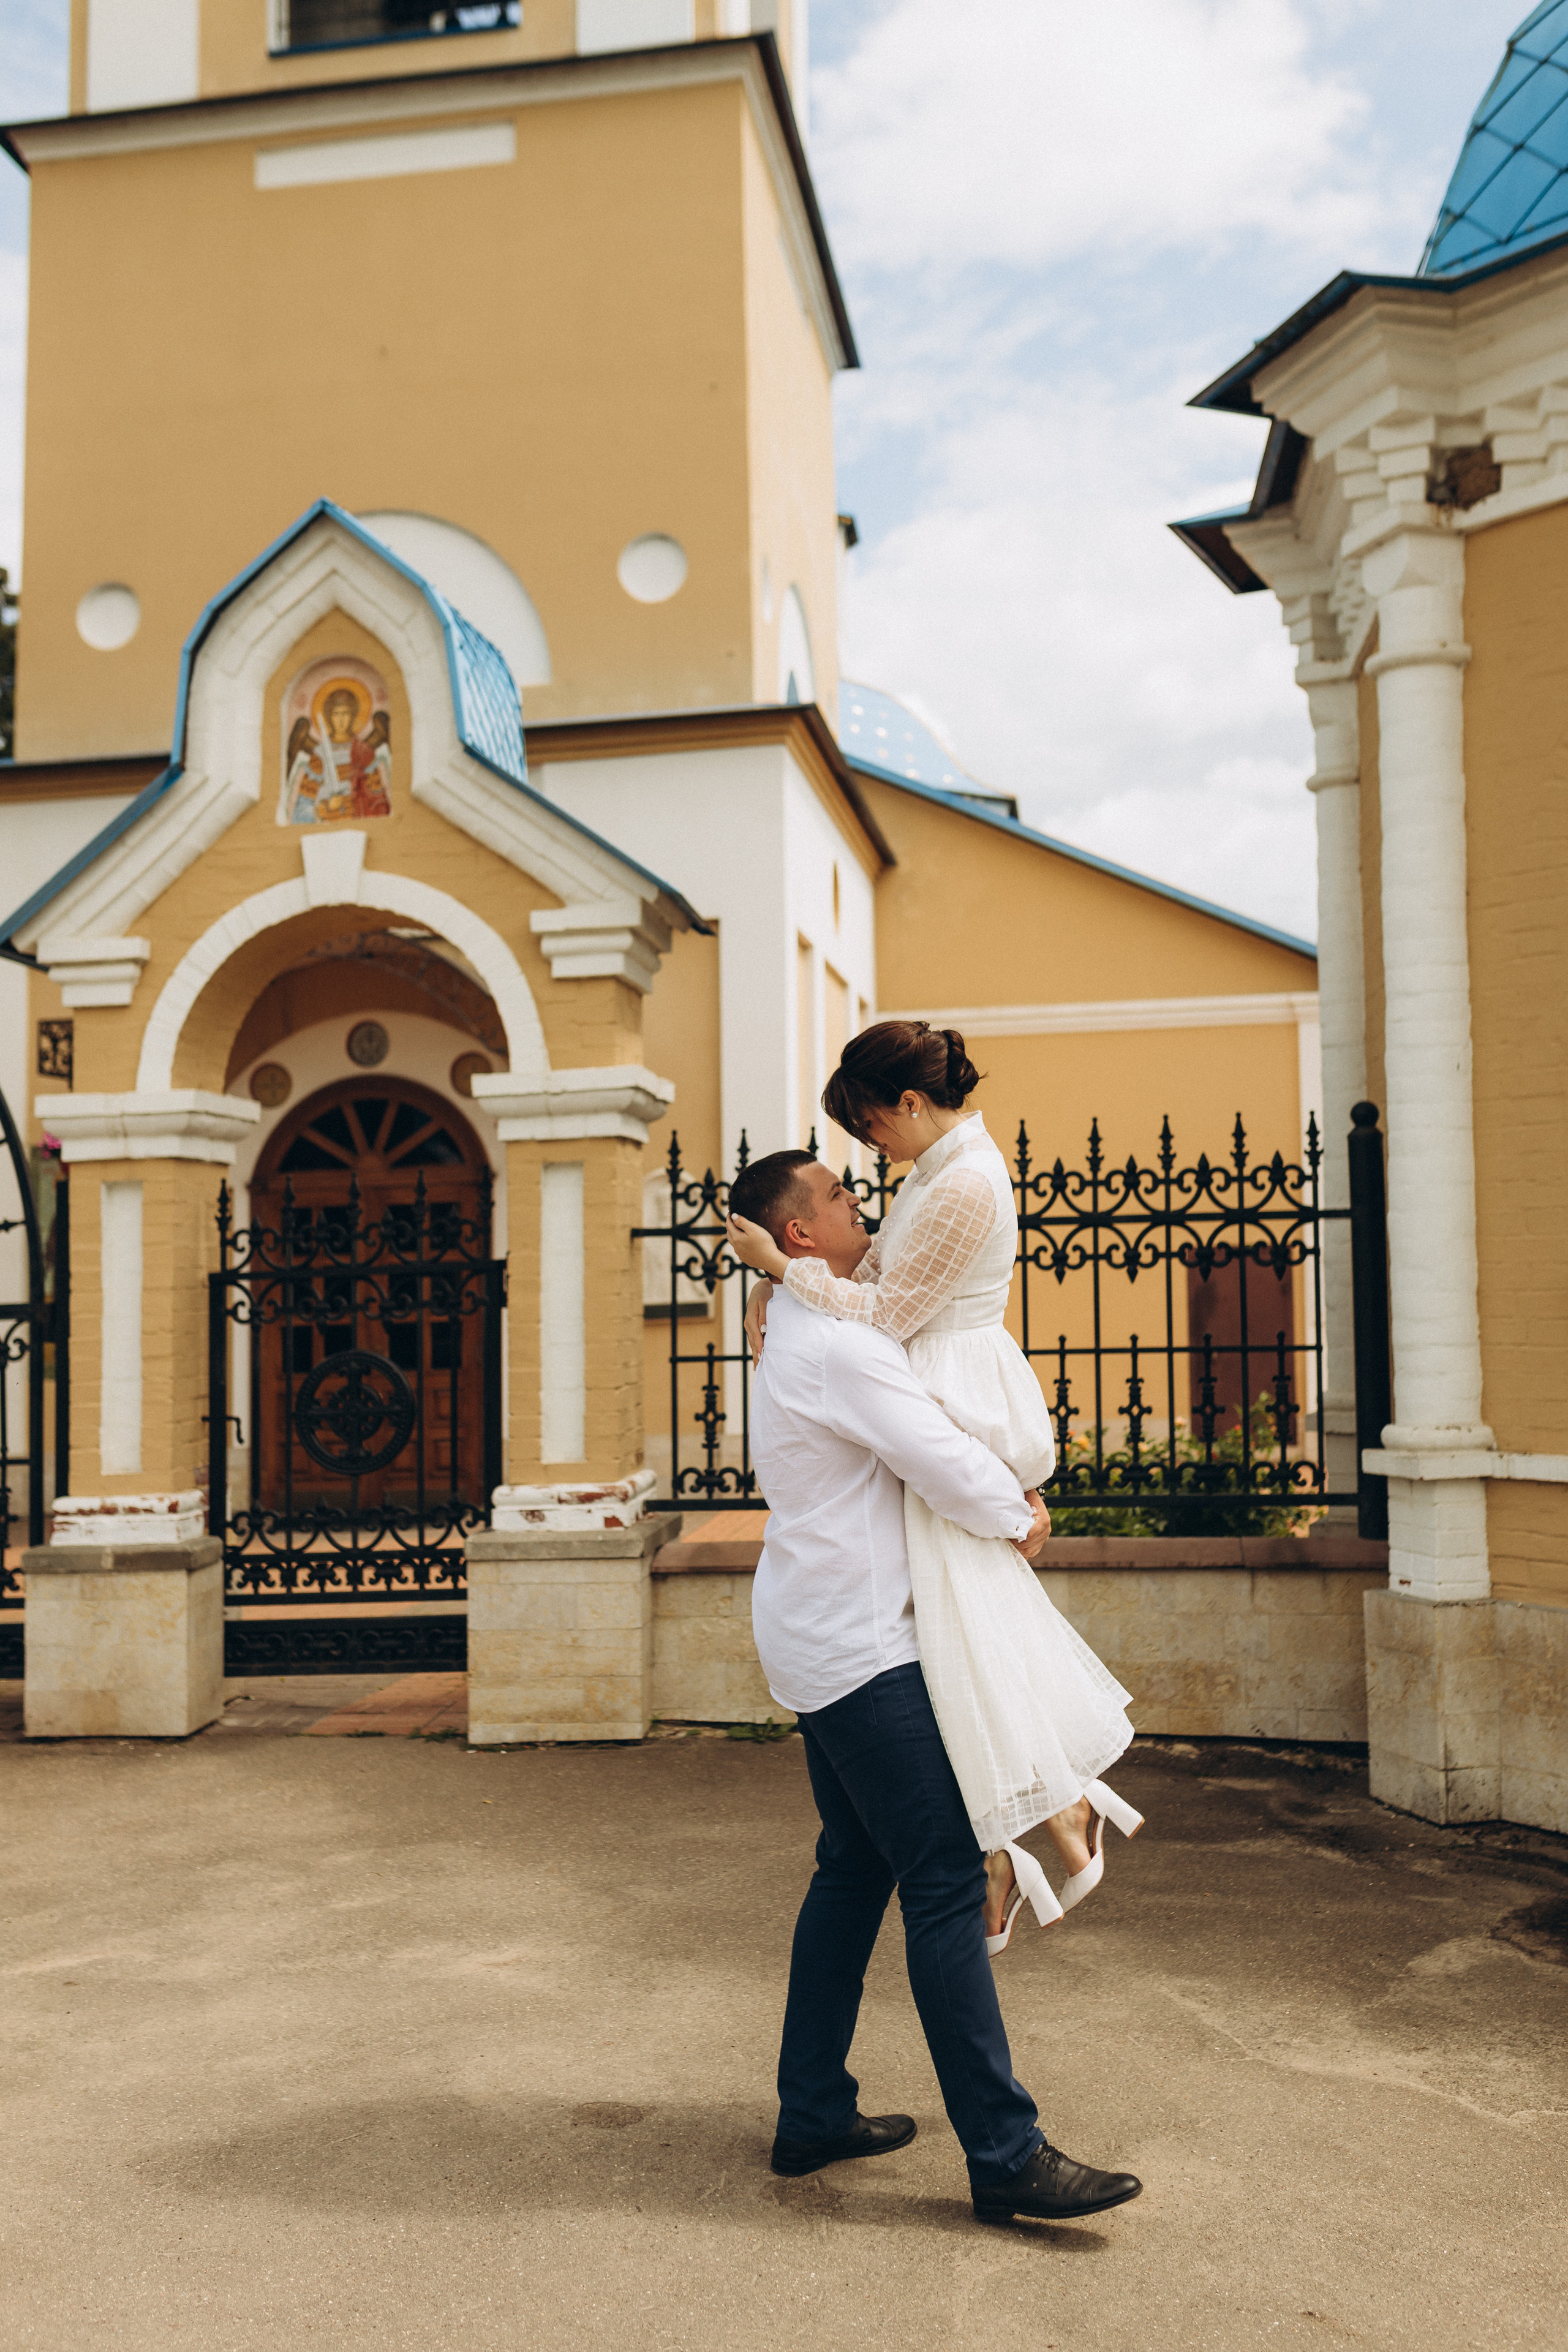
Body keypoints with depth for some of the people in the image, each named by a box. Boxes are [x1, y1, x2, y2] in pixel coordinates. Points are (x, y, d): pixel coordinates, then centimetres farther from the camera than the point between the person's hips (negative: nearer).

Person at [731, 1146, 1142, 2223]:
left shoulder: (811, 1333, 16)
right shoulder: (836, 1343, -18)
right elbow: (940, 1459, -20)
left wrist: (1009, 1477, 10)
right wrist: (1020, 1521, -1)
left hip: (826, 1640, 11)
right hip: (859, 1649, -11)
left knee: (855, 1870, 15)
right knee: (945, 1882, -8)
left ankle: (813, 2115, 23)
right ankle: (1006, 2154, -4)